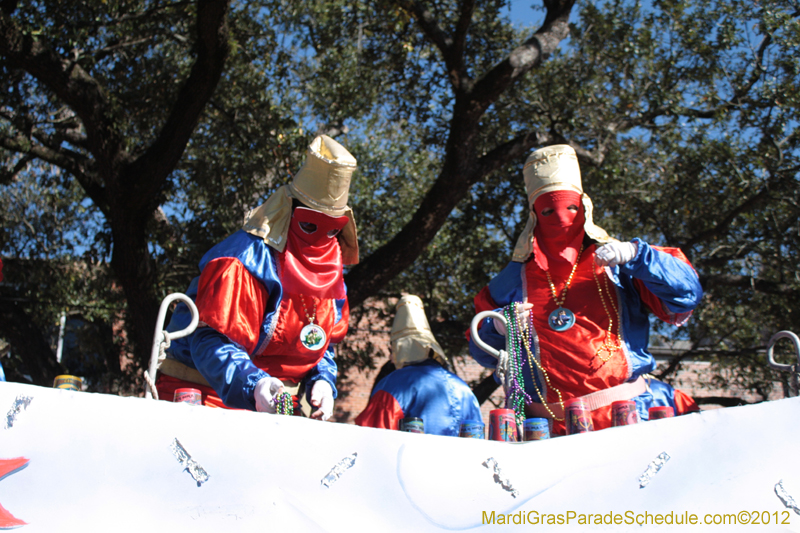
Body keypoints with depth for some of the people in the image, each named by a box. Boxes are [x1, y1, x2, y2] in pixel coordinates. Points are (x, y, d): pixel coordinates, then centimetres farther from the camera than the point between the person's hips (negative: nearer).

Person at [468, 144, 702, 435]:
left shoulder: (616, 267, 12)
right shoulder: (514, 281, 16)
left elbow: (688, 292, 3)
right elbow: (484, 353, 21)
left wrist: (635, 254, -9)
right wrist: (499, 327, -1)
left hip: (628, 411, 0)